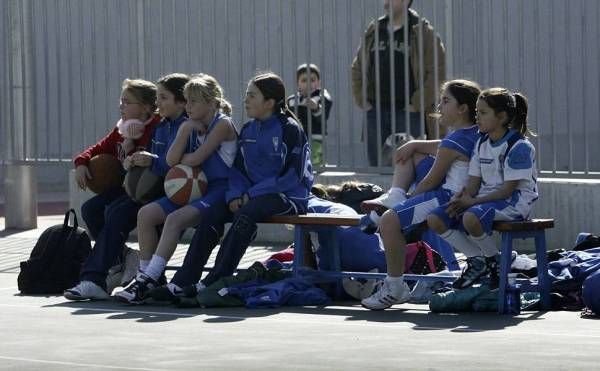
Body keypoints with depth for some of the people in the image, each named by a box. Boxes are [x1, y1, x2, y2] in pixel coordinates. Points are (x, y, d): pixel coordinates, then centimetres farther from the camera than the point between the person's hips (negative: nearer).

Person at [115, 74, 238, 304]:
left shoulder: (223, 124, -7)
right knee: (146, 214, -10)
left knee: (174, 219, -31)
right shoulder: (193, 127, 15)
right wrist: (186, 129, -7)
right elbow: (172, 160, 2)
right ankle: (145, 274, -9)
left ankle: (149, 279, -31)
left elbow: (196, 158, -15)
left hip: (220, 190, -8)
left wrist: (180, 159, 6)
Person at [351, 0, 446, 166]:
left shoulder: (423, 32, -3)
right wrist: (361, 99, 6)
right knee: (377, 163, 7)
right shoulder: (373, 31, 13)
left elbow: (437, 72, -9)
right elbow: (357, 68, 18)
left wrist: (417, 104, -14)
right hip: (376, 111, 5)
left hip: (409, 111, -5)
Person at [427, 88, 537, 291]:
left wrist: (472, 201, -20)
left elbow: (508, 189, -17)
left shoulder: (519, 146, -13)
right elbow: (474, 181, 12)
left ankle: (494, 261, -9)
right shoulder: (482, 143, 13)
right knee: (435, 220, -11)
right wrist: (461, 198, -12)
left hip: (513, 202, -8)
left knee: (471, 218, -39)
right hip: (485, 198, 8)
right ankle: (477, 260, 3)